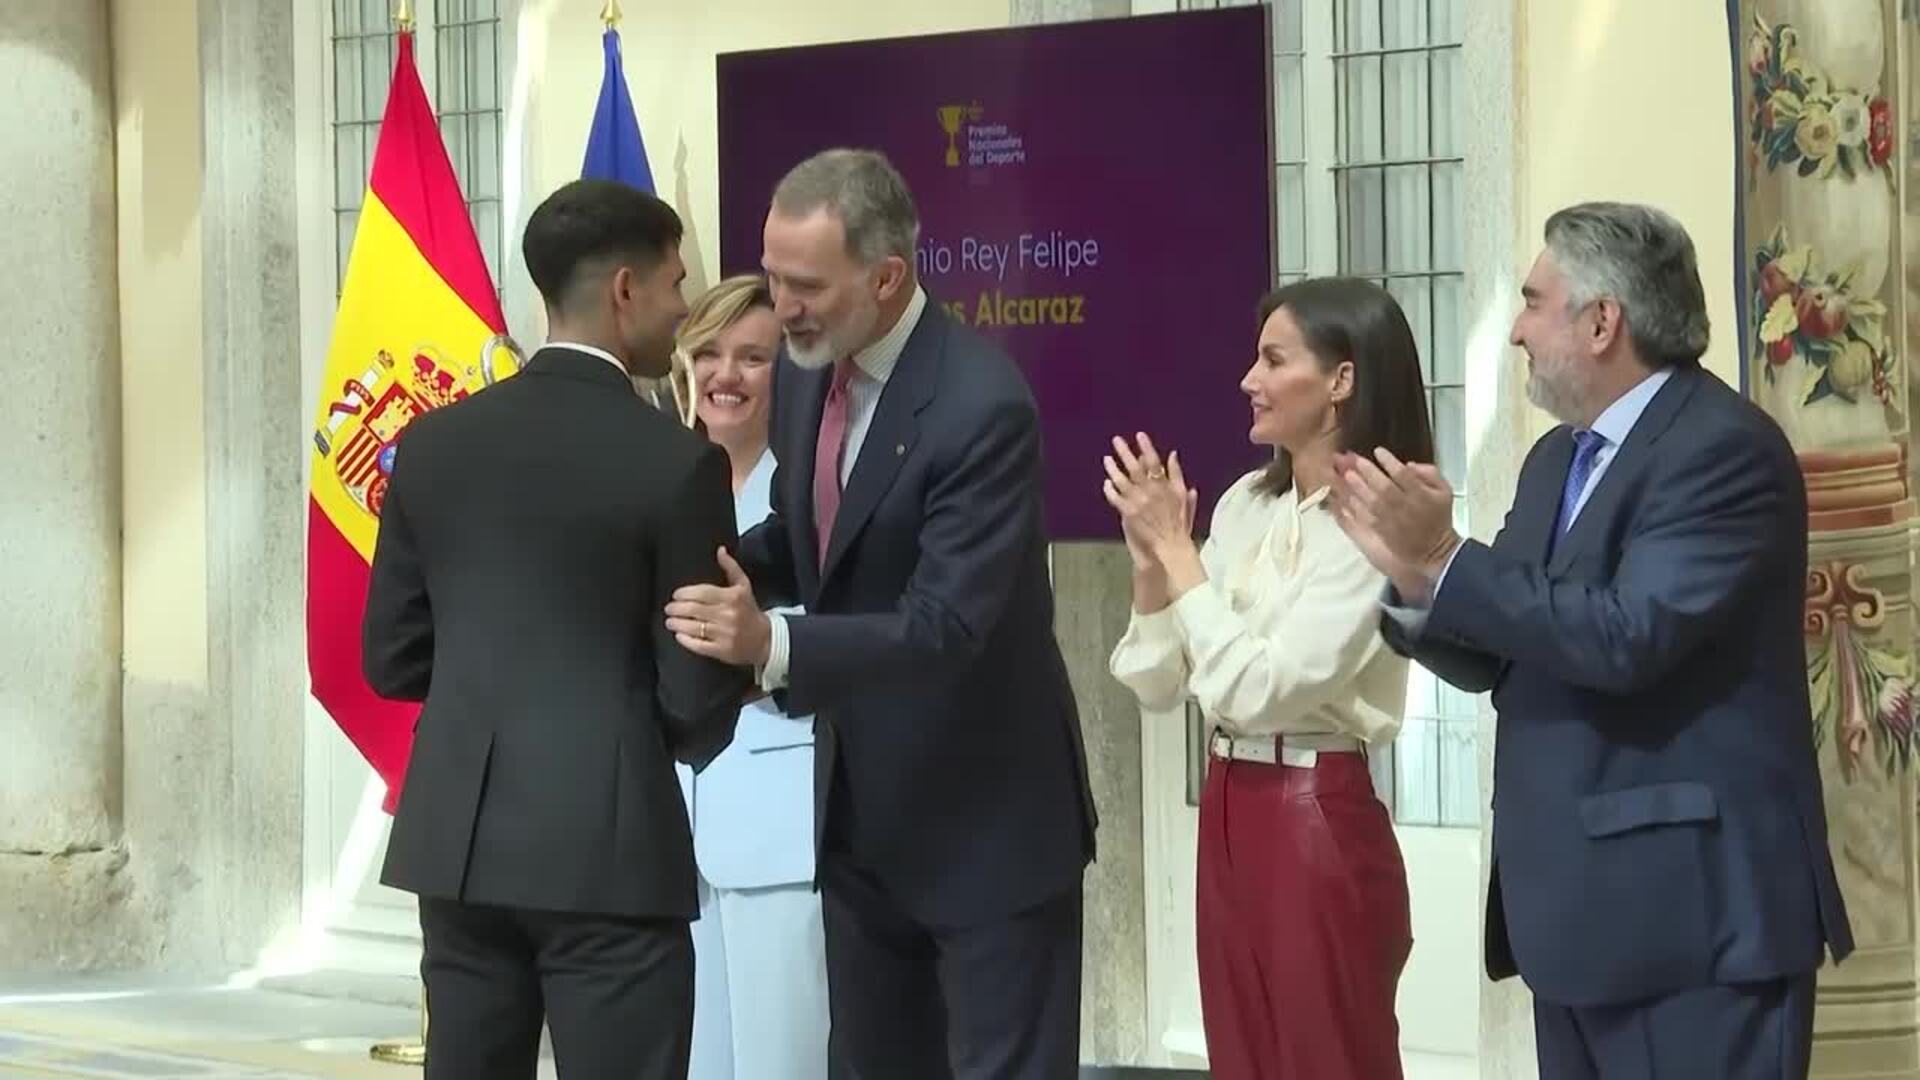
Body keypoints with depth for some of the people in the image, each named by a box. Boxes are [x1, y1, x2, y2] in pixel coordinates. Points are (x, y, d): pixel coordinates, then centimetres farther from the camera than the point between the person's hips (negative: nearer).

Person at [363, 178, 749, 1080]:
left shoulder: (434, 443, 5)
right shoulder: (676, 462, -10)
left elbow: (392, 658, 10)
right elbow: (696, 701, -6)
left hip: (459, 840, 5)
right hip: (608, 846, -5)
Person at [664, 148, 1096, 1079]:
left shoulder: (980, 404, -25)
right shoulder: (803, 374, 0)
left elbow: (945, 624, -29)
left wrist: (773, 644, -41)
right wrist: (716, 566, -8)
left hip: (984, 817, -8)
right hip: (860, 809, 8)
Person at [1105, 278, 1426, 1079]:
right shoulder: (1247, 503, 8)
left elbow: (1257, 689, -22)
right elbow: (1155, 685, 11)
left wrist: (1177, 548, -15)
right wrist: (1149, 557, -4)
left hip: (1319, 825, -8)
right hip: (1227, 817, 8)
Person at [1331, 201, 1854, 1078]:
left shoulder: (1724, 449, -13)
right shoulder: (1557, 457, 16)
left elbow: (1628, 637, -24)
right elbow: (1499, 658, 13)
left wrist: (1446, 561, -20)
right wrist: (1415, 575, -6)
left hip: (1694, 906, -9)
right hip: (1583, 906, 9)